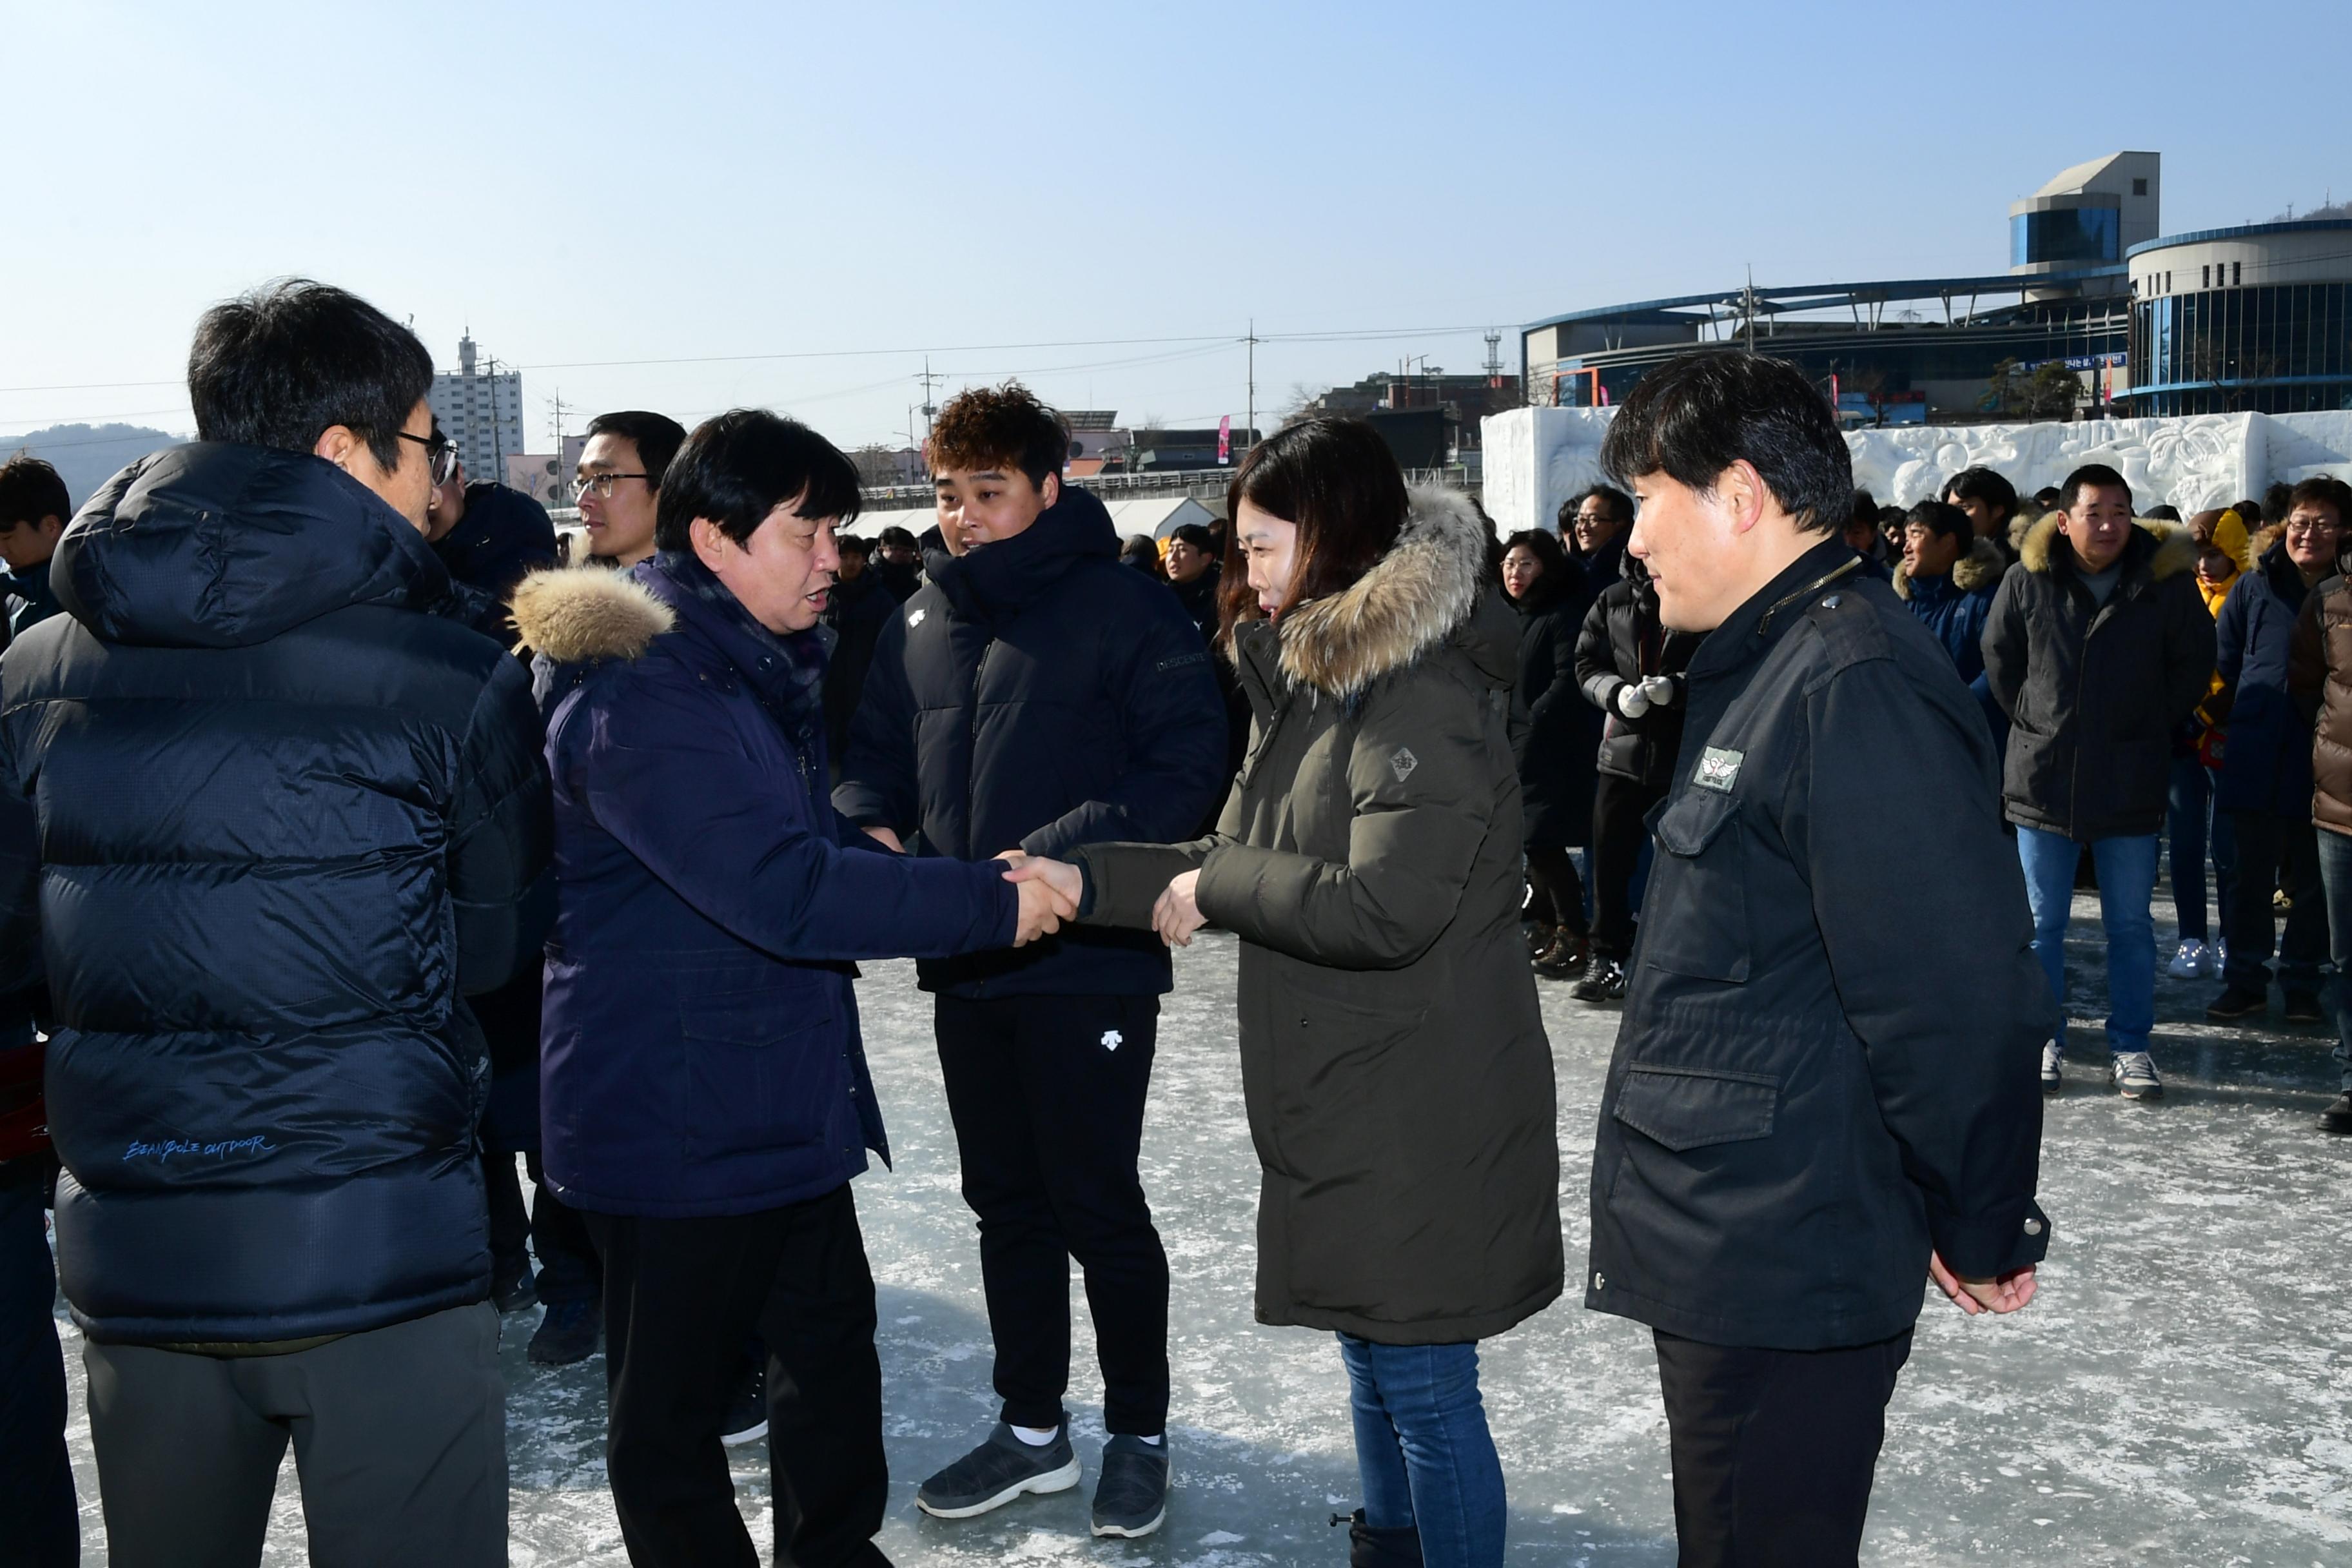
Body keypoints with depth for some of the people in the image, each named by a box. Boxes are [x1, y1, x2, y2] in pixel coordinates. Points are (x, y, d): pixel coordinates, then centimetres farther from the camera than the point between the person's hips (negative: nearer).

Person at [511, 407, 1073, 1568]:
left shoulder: (759, 666, 9)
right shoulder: (641, 695, -24)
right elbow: (786, 892, -31)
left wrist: (877, 858, 3)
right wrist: (992, 904, -26)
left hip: (784, 1105, 10)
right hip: (676, 1117, -10)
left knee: (832, 1350, 21)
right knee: (671, 1405, 8)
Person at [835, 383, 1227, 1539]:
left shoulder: (1124, 606, -11)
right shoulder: (921, 620, 9)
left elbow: (1185, 767, -16)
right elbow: (876, 748, 15)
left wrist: (1058, 855, -24)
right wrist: (869, 823, -7)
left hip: (1090, 963, -6)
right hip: (966, 966, 6)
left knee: (1099, 1203, 4)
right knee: (1006, 1203, 17)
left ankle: (1138, 1431, 25)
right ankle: (1033, 1428, 33)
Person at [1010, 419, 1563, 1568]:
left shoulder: (1428, 696, -19)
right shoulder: (1315, 684, 12)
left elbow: (1384, 907, -27)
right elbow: (1238, 861, 13)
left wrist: (1212, 883, -16)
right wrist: (1089, 881, 2)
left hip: (1421, 1122, -10)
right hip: (1341, 1107, 10)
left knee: (1425, 1388, 2)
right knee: (1373, 1365, 23)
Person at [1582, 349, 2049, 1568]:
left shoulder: (1858, 685, -21)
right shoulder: (1765, 667, 13)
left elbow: (1957, 999, -24)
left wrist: (1982, 1232, -12)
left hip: (1779, 1273, -10)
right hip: (1720, 1249, 10)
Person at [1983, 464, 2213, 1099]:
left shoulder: (2166, 582, -4)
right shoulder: (2029, 581, -4)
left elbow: (2194, 665, 10)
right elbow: (1999, 658, 12)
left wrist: (2149, 729, 7)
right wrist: (2031, 719, 7)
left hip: (2131, 785, 0)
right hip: (2043, 779, 0)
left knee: (2130, 925, 8)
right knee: (2042, 922, 8)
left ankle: (2130, 1046, 18)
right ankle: (2043, 1041, 19)